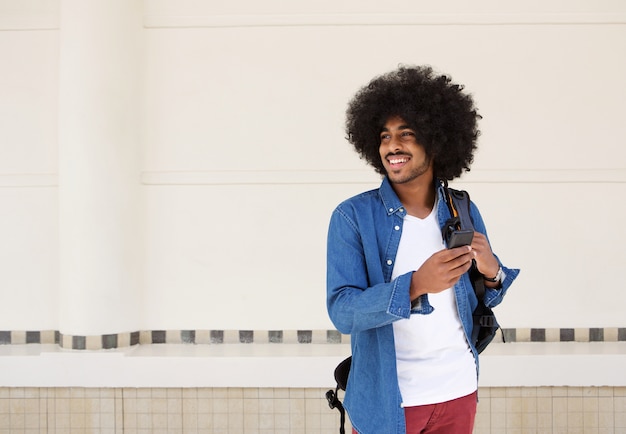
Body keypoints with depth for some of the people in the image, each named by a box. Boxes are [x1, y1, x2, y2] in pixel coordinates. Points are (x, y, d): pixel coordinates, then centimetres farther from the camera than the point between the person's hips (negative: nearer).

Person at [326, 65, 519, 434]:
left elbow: (481, 303, 9)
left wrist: (492, 273, -14)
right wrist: (415, 286, -33)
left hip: (458, 391, 4)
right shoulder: (353, 217, -11)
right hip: (386, 400, -3)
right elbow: (342, 312, -18)